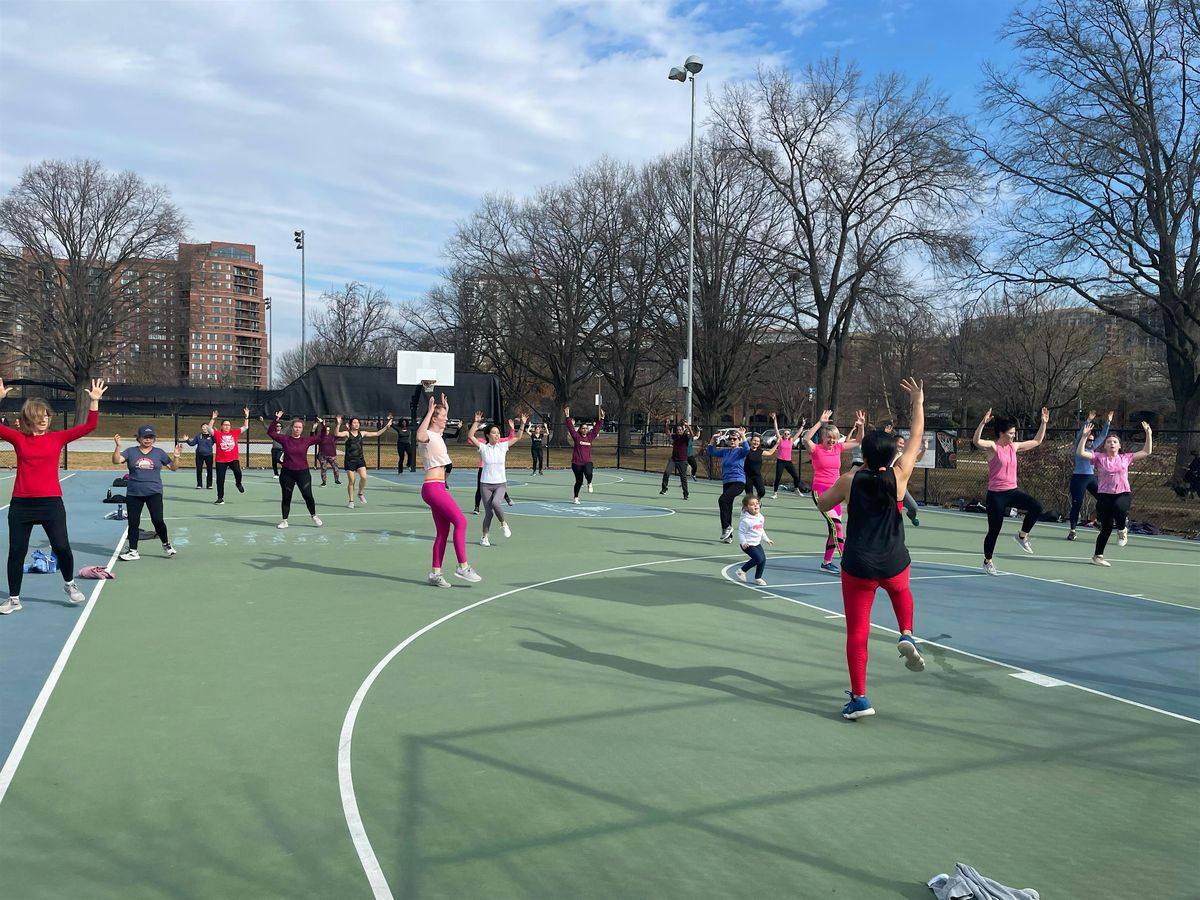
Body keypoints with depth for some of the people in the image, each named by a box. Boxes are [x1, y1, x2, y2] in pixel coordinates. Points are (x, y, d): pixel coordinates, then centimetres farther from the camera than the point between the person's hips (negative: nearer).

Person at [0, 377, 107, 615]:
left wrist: (94, 401, -10)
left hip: (51, 503, -1)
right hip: (21, 504, 1)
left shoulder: (57, 438, 3)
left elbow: (89, 426, -2)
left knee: (61, 547, -5)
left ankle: (69, 584, 22)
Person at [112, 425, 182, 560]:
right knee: (133, 522, 5)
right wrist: (118, 446, -23)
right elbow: (116, 461, -9)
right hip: (133, 493, 1)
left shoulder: (159, 452, 5)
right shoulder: (131, 452, 4)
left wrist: (176, 456, -10)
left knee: (157, 520, -12)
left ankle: (166, 544, 12)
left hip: (154, 493, -1)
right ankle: (132, 551, 15)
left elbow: (173, 467, 7)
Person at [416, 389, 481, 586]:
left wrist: (446, 409, 34)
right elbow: (419, 436, -38)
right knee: (460, 522, -12)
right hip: (433, 487, -10)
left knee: (443, 532, 8)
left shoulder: (437, 435, 17)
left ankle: (436, 573, 9)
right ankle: (463, 567, -10)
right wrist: (429, 412, -33)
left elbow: (442, 424, 43)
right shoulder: (427, 435, -11)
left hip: (438, 487, 10)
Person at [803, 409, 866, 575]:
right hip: (820, 491, -7)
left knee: (834, 528, 11)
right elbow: (805, 439, -28)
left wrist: (861, 426, -1)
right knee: (836, 525, -18)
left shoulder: (838, 448, 8)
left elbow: (858, 441, 15)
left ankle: (827, 562, 24)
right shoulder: (816, 449, -7)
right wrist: (820, 423, -30)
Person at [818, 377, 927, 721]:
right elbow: (916, 438, 6)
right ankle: (906, 635, 15)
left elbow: (822, 504, 9)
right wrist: (919, 402, 16)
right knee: (901, 591, 38)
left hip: (858, 567, -2)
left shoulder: (849, 481, -8)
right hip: (894, 563, 2)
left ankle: (859, 698, 3)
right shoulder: (897, 476, -6)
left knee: (857, 630, 5)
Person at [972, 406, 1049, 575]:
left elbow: (1037, 442, 20)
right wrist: (983, 422, -41)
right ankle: (987, 562, 20)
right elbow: (976, 441, -30)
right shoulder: (993, 447, -10)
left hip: (1012, 491, 6)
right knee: (994, 530, 1)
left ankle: (1022, 536, 6)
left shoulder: (1014, 447, 9)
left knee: (1036, 507, -16)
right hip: (996, 494, -6)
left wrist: (1044, 423, 15)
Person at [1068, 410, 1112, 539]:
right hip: (1079, 478, -6)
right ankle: (1072, 530, 0)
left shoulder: (1092, 448, 13)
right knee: (1076, 504, -5)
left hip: (1092, 477, 6)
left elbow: (1102, 436, 17)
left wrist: (1108, 422, 10)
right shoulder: (1078, 447, -2)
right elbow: (1080, 434, -15)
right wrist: (1088, 421, -25)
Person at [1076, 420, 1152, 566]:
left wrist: (1149, 434, 8)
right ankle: (1097, 556, 18)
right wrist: (1084, 436, -15)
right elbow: (1080, 452, -7)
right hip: (1105, 495, -1)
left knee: (1119, 508, -36)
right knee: (1107, 527, 0)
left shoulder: (1125, 458, 10)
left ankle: (1122, 530, -4)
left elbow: (1146, 452, 14)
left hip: (1123, 493, 1)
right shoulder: (1099, 458, 4)